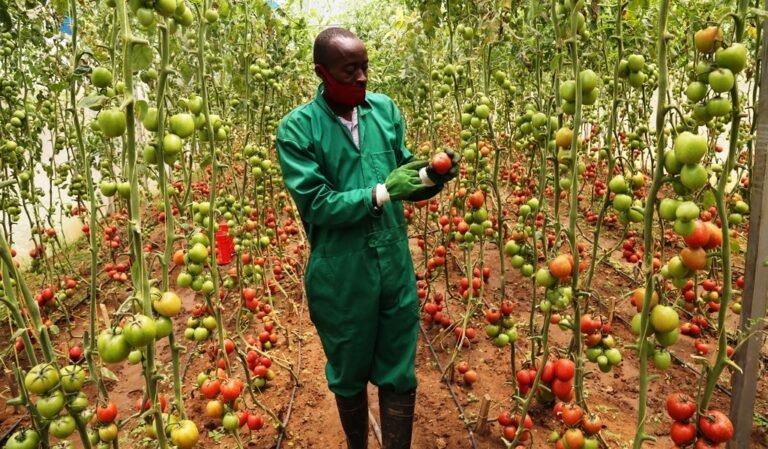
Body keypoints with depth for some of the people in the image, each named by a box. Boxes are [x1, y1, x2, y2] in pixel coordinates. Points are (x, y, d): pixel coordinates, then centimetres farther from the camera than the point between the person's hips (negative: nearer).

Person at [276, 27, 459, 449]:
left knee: (399, 376, 14)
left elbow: (405, 181, 8)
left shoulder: (385, 109, 3)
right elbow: (315, 205, -15)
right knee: (349, 376, 20)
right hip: (339, 277, -2)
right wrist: (381, 192, -23)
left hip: (395, 266, 3)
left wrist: (432, 177, -13)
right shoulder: (297, 128, -10)